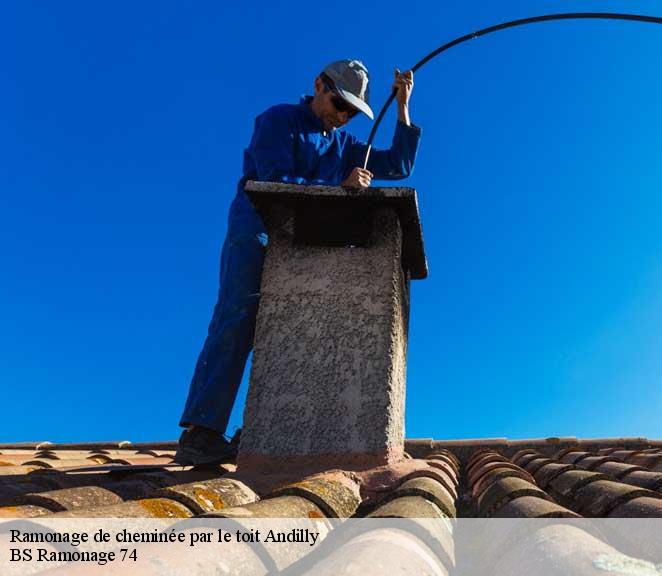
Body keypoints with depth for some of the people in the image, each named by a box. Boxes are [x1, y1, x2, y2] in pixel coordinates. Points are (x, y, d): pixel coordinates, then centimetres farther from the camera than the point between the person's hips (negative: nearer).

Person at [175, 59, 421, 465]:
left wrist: (403, 108, 9)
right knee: (239, 321, -18)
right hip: (256, 236, -6)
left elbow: (399, 166, 16)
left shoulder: (344, 144, 19)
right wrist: (339, 188, -19)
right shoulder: (278, 121, 0)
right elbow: (275, 183, -15)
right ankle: (200, 433, -21)